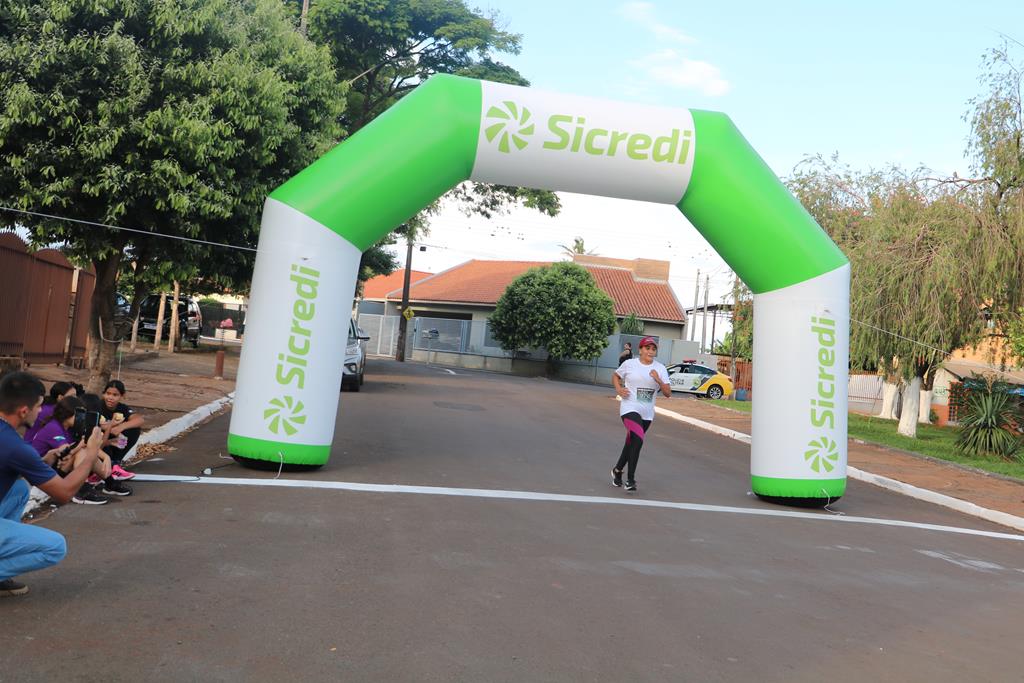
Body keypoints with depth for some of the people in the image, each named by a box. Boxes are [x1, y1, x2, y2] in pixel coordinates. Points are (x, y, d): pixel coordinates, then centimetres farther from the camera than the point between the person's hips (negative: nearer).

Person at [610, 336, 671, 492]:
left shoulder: (660, 369, 2)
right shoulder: (629, 364, -3)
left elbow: (668, 393, -1)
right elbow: (615, 376, 15)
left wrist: (658, 380, -18)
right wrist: (618, 389, -4)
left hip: (647, 414, 4)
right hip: (630, 409, -4)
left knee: (632, 443, 16)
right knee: (638, 440, -23)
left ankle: (617, 470, 40)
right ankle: (630, 479, -16)